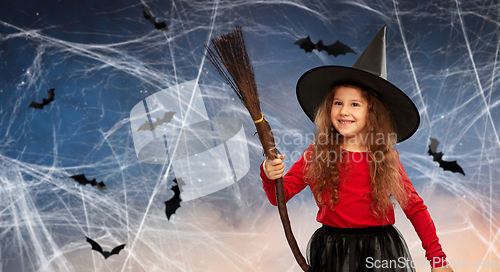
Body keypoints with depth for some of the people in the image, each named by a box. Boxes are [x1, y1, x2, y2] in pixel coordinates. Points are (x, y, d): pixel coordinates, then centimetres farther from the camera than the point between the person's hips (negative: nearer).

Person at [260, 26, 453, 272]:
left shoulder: (387, 158, -2)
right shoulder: (317, 155, -3)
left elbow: (415, 208, 3)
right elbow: (279, 196, -4)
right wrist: (270, 175, -26)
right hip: (330, 252, 0)